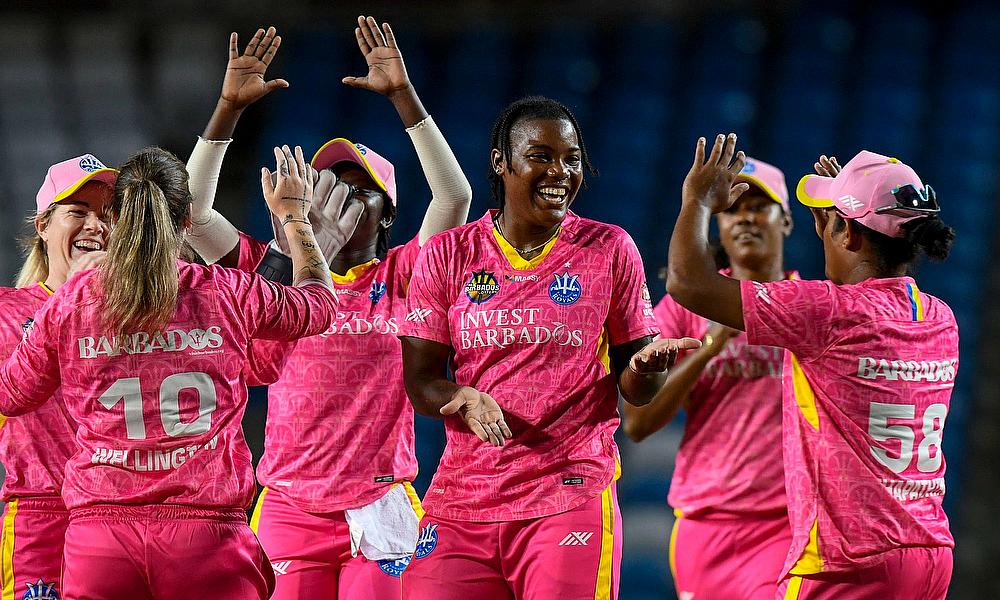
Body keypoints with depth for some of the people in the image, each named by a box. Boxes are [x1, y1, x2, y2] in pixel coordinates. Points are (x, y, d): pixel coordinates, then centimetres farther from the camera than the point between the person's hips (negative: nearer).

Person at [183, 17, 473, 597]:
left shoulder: (399, 278, 6)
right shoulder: (276, 272, 10)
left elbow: (455, 195, -5)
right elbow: (194, 211, 4)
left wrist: (403, 95, -9)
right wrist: (230, 107, -3)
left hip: (379, 508, -1)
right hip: (290, 507, 1)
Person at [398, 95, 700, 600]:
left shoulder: (609, 249, 4)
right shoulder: (448, 255, 6)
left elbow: (635, 392, 7)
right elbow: (419, 381, 4)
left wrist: (646, 367, -16)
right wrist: (464, 399, -18)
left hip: (570, 496, -1)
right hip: (462, 501, 1)